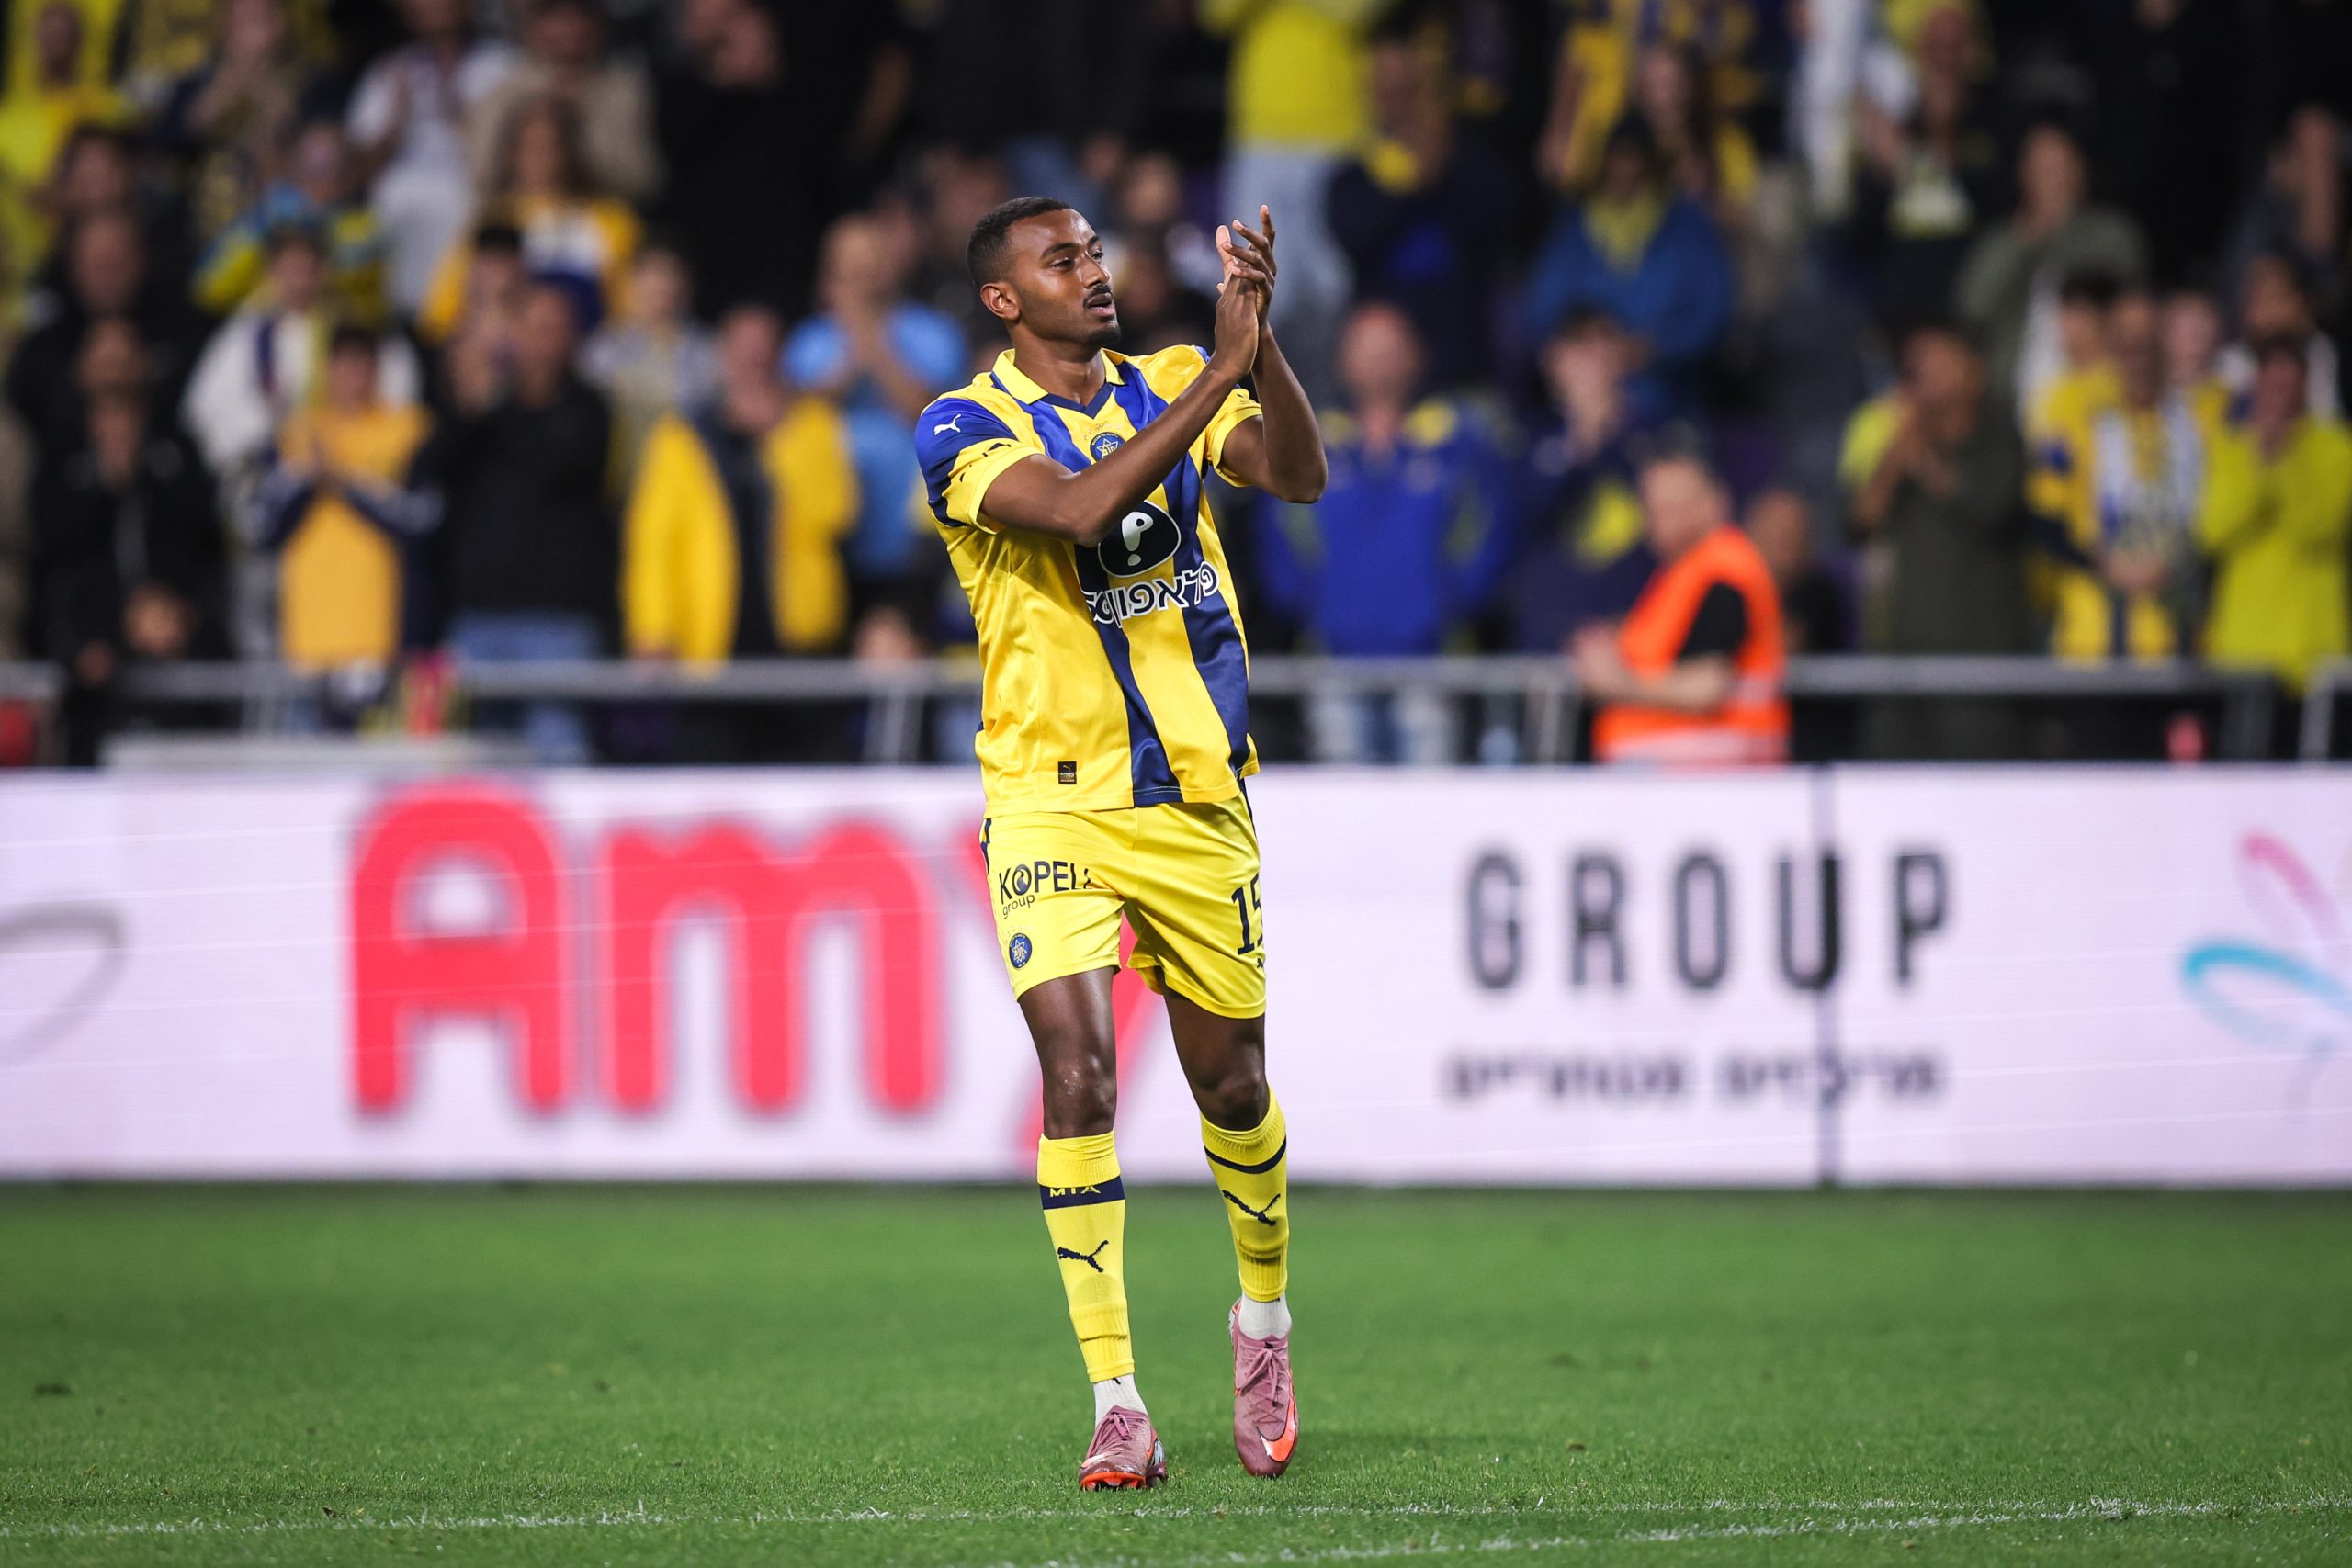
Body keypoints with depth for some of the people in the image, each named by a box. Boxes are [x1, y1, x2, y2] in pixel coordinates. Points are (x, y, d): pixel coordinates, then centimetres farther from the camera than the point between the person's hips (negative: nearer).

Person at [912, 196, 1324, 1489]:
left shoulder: (1173, 387, 6)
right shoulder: (964, 429, -8)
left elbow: (1298, 474, -10)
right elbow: (1078, 509, -26)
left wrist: (1257, 337, -24)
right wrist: (1216, 375, -28)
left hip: (1196, 797, 4)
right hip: (1051, 801, -4)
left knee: (1231, 1086, 11)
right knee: (1077, 1078, -16)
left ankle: (1263, 1318, 38)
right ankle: (1115, 1405, -12)